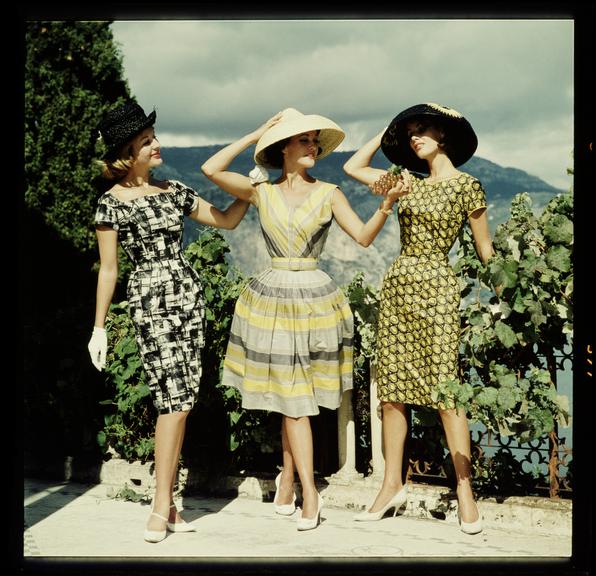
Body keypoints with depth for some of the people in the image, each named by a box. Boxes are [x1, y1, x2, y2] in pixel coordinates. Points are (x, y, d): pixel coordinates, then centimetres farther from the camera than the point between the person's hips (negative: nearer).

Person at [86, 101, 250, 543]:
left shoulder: (174, 191, 11)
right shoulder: (113, 203, -3)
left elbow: (227, 220, 18)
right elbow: (108, 269, -1)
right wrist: (100, 328, 0)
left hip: (188, 295, 6)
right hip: (150, 300, -6)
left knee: (181, 400, 3)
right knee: (175, 398, -12)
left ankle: (167, 502, 11)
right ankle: (162, 507, -4)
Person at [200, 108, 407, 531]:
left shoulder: (328, 193, 2)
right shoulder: (261, 192, 2)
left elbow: (363, 237, -6)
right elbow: (211, 169, -9)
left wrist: (386, 207, -24)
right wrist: (255, 135, -3)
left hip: (315, 299, 0)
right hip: (273, 298, 1)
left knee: (295, 396, 3)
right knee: (289, 396, 1)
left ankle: (289, 475, 17)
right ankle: (308, 491, 6)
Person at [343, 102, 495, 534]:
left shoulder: (466, 185, -2)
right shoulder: (410, 183, 14)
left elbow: (485, 249, 0)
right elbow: (353, 167, 21)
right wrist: (388, 132, 20)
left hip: (436, 288, -6)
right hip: (397, 285, 6)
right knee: (392, 389, 6)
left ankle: (465, 491, -2)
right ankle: (393, 485, 14)